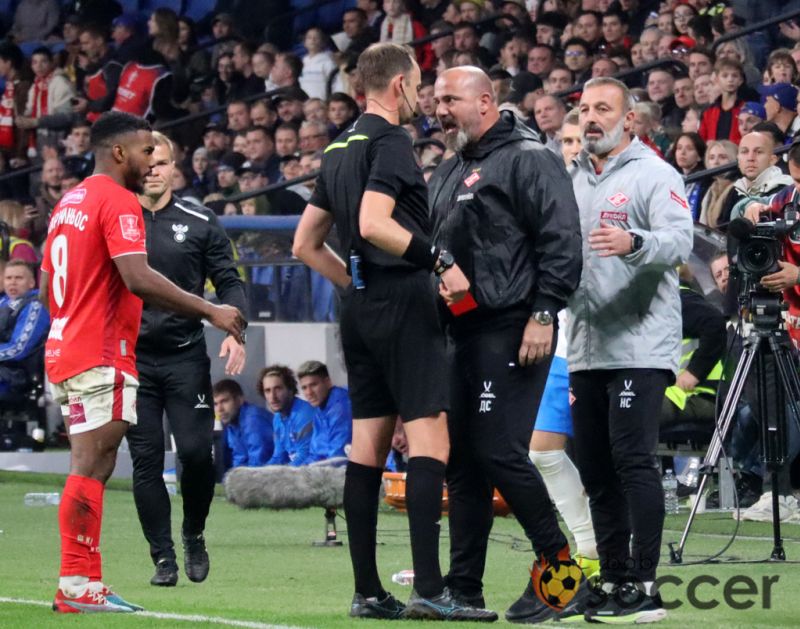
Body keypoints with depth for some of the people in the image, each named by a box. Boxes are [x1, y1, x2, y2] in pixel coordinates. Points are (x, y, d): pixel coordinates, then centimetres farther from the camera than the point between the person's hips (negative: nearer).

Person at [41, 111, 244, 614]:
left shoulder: (69, 204, 17)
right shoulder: (119, 202, -11)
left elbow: (47, 287, 21)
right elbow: (139, 279, -22)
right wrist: (210, 311, -18)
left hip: (65, 351, 9)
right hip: (102, 359, -9)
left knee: (89, 471, 10)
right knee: (91, 469, -9)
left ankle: (79, 585, 9)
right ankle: (78, 587, -10)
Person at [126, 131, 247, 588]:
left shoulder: (201, 223, 5)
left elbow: (229, 282, 6)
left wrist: (234, 331, -10)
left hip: (186, 356, 0)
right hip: (131, 359, 1)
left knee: (197, 452, -9)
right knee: (146, 460, -1)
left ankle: (194, 534, 17)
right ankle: (163, 557, 6)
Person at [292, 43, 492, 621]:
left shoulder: (340, 149, 17)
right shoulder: (390, 141, -9)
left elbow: (305, 244, 20)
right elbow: (373, 222, -23)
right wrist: (440, 260, -20)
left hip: (362, 309, 9)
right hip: (405, 304, -9)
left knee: (368, 448, 7)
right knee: (429, 443, -11)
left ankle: (368, 591, 7)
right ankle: (428, 589, -18)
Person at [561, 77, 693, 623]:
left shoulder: (654, 175, -4)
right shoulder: (573, 179, 19)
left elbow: (680, 240, -19)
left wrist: (634, 242, -37)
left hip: (640, 347, -8)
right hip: (586, 349, 8)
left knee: (633, 462, -12)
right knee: (596, 471, 8)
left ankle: (644, 589, -12)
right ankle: (613, 583, 13)